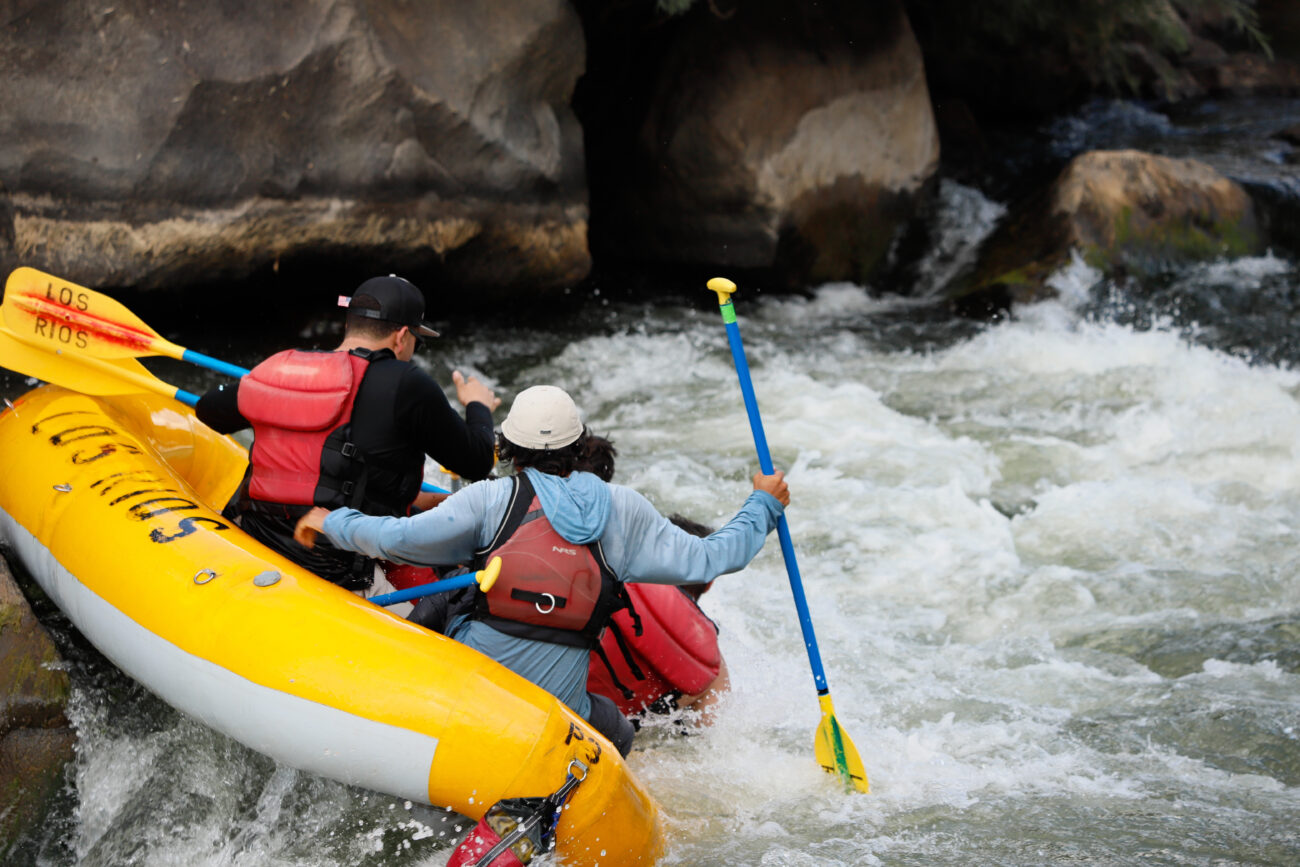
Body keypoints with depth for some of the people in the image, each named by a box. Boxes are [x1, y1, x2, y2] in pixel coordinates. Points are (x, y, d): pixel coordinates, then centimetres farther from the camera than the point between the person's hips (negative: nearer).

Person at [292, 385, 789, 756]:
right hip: (557, 712, 2)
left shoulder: (493, 499, -4)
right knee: (616, 736, 29)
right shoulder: (622, 510, 2)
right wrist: (763, 506, 20)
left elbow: (400, 539, -11)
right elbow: (708, 559, 4)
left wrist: (332, 523, 6)